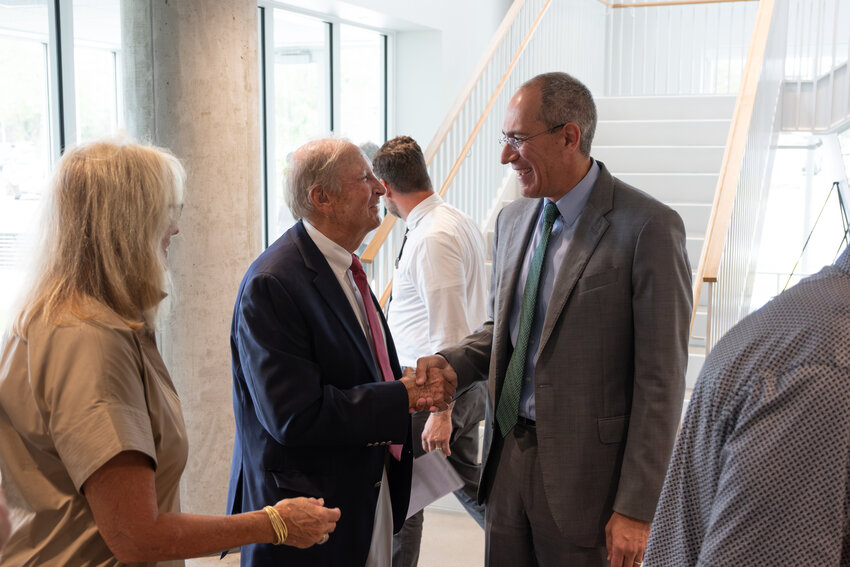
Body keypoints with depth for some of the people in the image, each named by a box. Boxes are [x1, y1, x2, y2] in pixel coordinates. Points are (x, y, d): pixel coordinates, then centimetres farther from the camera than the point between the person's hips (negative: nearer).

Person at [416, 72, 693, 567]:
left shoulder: (649, 227, -15)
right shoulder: (513, 219, 7)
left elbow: (661, 380, -15)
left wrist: (637, 508, -15)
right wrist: (451, 364, -2)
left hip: (586, 470, -6)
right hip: (508, 454, 6)